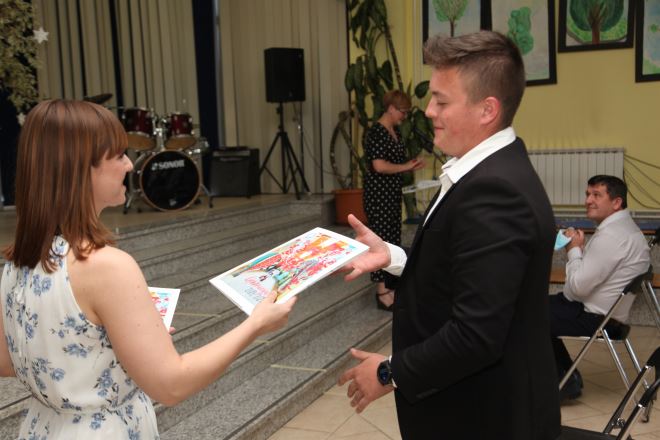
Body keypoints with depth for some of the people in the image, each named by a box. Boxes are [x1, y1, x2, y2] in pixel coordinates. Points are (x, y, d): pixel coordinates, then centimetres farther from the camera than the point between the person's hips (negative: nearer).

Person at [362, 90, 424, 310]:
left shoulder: (395, 131, 13)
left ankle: (389, 286, 24)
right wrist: (405, 167, -13)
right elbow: (379, 166, -25)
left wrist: (411, 165, 5)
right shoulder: (376, 132, -16)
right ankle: (382, 293, 4)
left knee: (393, 238, 13)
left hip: (392, 192, 9)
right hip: (378, 193, -9)